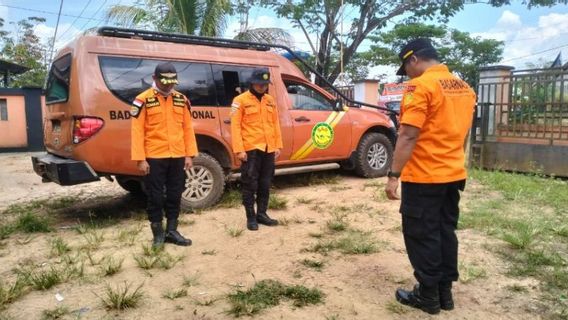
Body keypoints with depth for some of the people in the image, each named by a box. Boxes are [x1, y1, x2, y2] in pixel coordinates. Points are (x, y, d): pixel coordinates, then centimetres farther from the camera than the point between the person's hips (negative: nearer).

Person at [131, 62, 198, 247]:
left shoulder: (181, 99, 9)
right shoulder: (144, 100, -5)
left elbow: (187, 128, 10)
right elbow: (137, 131, -8)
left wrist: (189, 154, 5)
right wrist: (140, 159, -12)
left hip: (178, 157, 4)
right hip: (154, 158, -4)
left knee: (175, 195, 11)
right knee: (155, 197, 4)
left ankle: (171, 231, 25)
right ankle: (158, 233, 18)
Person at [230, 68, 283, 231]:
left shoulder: (270, 100, 13)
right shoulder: (240, 100, -5)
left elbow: (275, 124, 16)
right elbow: (235, 126, -9)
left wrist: (278, 145, 10)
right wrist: (239, 149, -15)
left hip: (269, 149, 6)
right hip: (251, 149, -6)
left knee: (265, 184, 12)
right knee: (250, 185, 0)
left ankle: (262, 214, 24)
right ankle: (251, 217, 11)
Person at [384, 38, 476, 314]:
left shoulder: (420, 86, -15)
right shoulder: (465, 88, 11)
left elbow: (408, 136, -20)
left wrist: (393, 175, -18)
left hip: (424, 177, -8)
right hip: (454, 175, 8)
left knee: (421, 236, 4)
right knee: (445, 232, 15)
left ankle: (428, 295, 14)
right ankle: (444, 291, 25)